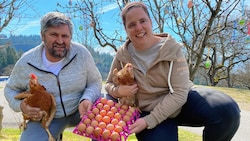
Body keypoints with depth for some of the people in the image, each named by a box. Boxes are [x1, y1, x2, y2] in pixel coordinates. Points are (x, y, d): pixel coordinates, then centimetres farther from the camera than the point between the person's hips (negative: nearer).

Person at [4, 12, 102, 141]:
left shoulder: (81, 53, -16)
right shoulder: (26, 62, -13)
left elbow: (95, 82, -5)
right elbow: (11, 89, 4)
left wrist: (86, 100, -26)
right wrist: (21, 105, -18)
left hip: (79, 110, 0)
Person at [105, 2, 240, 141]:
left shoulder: (171, 48, -14)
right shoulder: (122, 55, -7)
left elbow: (179, 92, -20)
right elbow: (109, 84, 7)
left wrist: (148, 121, -26)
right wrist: (117, 91, -19)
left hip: (181, 100, 0)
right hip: (149, 111, 1)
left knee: (226, 109, -27)